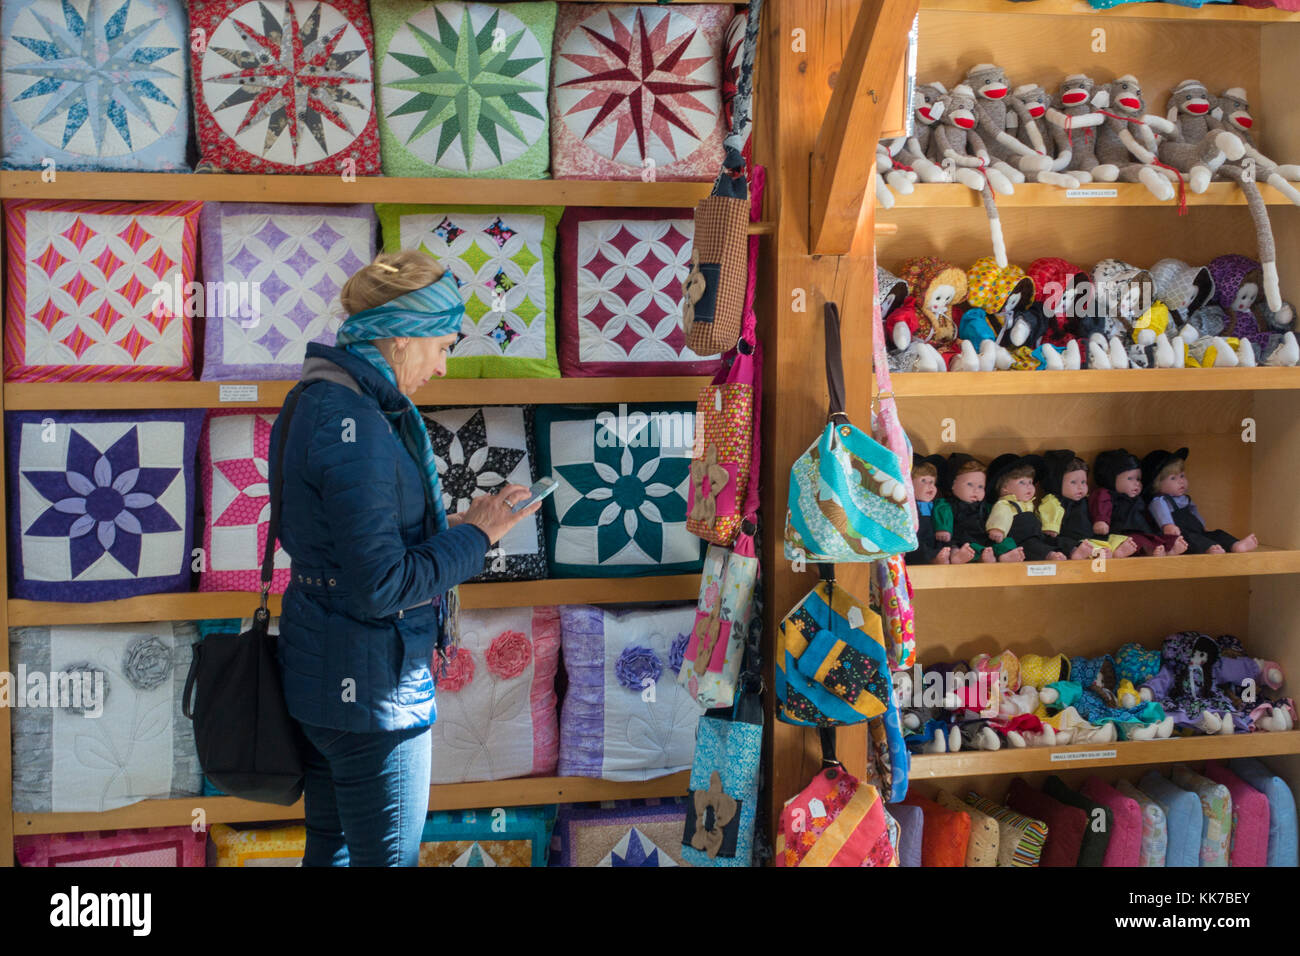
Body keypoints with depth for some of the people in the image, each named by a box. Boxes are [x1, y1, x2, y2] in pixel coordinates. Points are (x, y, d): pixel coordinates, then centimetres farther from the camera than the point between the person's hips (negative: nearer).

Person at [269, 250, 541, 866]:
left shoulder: (320, 401, 9)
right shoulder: (353, 424, -23)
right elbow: (379, 586, -24)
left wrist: (457, 524, 9)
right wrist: (476, 538, -13)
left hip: (318, 673, 10)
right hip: (370, 685, -10)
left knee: (332, 848, 21)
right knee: (387, 858, 1)